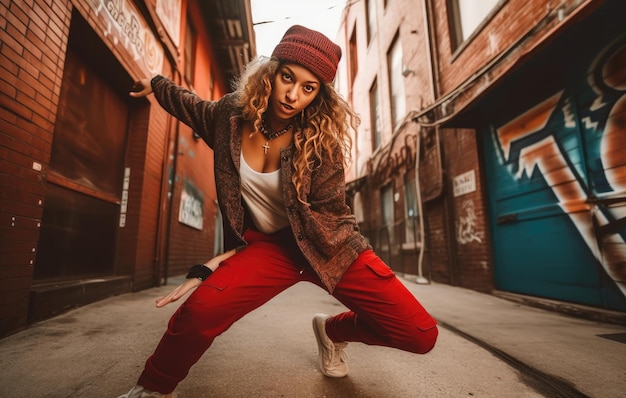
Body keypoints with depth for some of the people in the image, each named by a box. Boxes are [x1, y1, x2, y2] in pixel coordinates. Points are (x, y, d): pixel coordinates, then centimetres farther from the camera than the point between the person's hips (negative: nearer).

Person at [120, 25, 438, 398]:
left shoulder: (320, 138, -13)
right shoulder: (232, 112, -6)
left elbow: (326, 216, -9)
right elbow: (197, 108, 20)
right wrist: (156, 84, 39)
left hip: (327, 245, 0)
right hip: (268, 244, 1)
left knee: (420, 333, -8)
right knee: (200, 311, -30)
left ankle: (334, 330, 22)